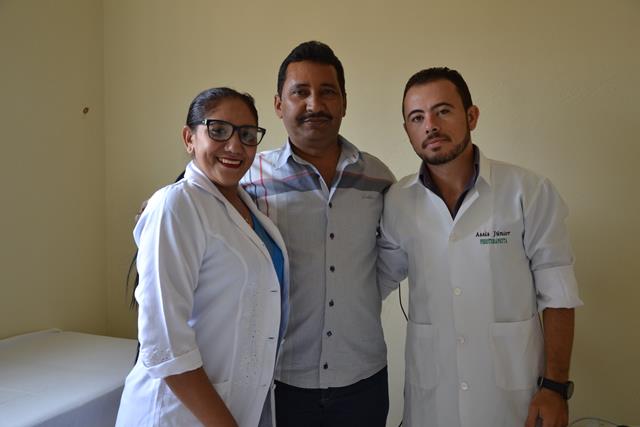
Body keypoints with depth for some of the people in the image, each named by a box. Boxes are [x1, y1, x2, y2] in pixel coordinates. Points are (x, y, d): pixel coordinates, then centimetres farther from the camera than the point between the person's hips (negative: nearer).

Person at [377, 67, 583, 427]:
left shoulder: (529, 192, -10)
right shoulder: (397, 202, -3)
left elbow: (556, 294, -6)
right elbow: (372, 284, 6)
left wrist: (555, 385, -8)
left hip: (515, 393, -1)